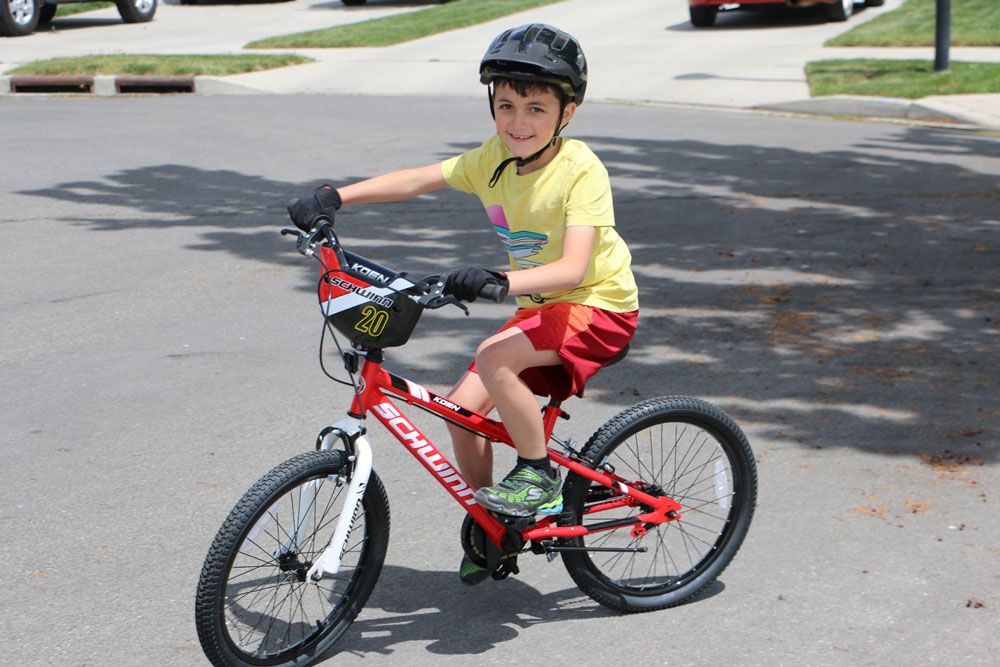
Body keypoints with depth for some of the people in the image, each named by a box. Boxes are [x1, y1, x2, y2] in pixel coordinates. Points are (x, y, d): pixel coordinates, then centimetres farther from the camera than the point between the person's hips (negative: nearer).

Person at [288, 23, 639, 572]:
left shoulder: (581, 170, -22)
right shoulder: (495, 157, -2)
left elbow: (573, 268, -34)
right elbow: (418, 180, 4)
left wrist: (499, 281, -49)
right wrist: (334, 196, -5)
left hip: (599, 306, -7)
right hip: (539, 308, 7)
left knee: (494, 359, -31)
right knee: (463, 406, -5)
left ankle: (539, 473, -11)